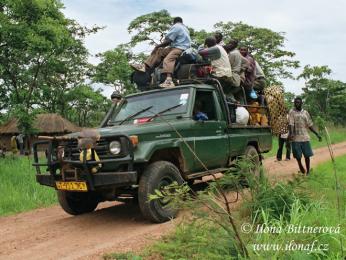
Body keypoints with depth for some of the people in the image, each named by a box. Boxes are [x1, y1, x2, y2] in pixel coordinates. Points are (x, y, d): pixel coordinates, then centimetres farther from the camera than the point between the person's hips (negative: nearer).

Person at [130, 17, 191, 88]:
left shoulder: (176, 27, -1)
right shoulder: (184, 27, 29)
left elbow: (168, 40, -10)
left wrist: (159, 45, 3)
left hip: (180, 48, -10)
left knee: (168, 60, -34)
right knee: (158, 51, 9)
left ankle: (169, 80, -58)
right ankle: (145, 66, -2)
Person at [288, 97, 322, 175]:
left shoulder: (305, 113, 10)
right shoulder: (292, 112, -1)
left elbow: (310, 125, 13)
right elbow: (290, 124, -13)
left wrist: (317, 134, 7)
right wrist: (290, 133, -29)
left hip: (305, 137, 3)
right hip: (295, 137, -3)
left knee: (307, 155, 2)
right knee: (298, 155, 4)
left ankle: (308, 171, 15)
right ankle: (300, 166, 30)